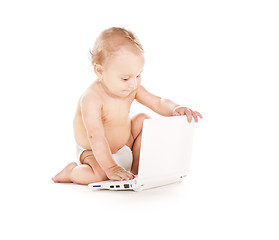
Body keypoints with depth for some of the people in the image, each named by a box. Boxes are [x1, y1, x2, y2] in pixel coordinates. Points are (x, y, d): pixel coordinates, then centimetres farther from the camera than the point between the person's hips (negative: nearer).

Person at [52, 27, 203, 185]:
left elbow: (159, 103, -5)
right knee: (100, 175, -33)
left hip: (125, 146, 7)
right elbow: (96, 136, -37)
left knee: (143, 120, -5)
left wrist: (175, 109, -29)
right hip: (94, 152, -7)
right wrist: (111, 168, -42)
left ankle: (136, 168, 4)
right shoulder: (92, 99, -31)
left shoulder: (133, 89, -10)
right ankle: (72, 172, 0)